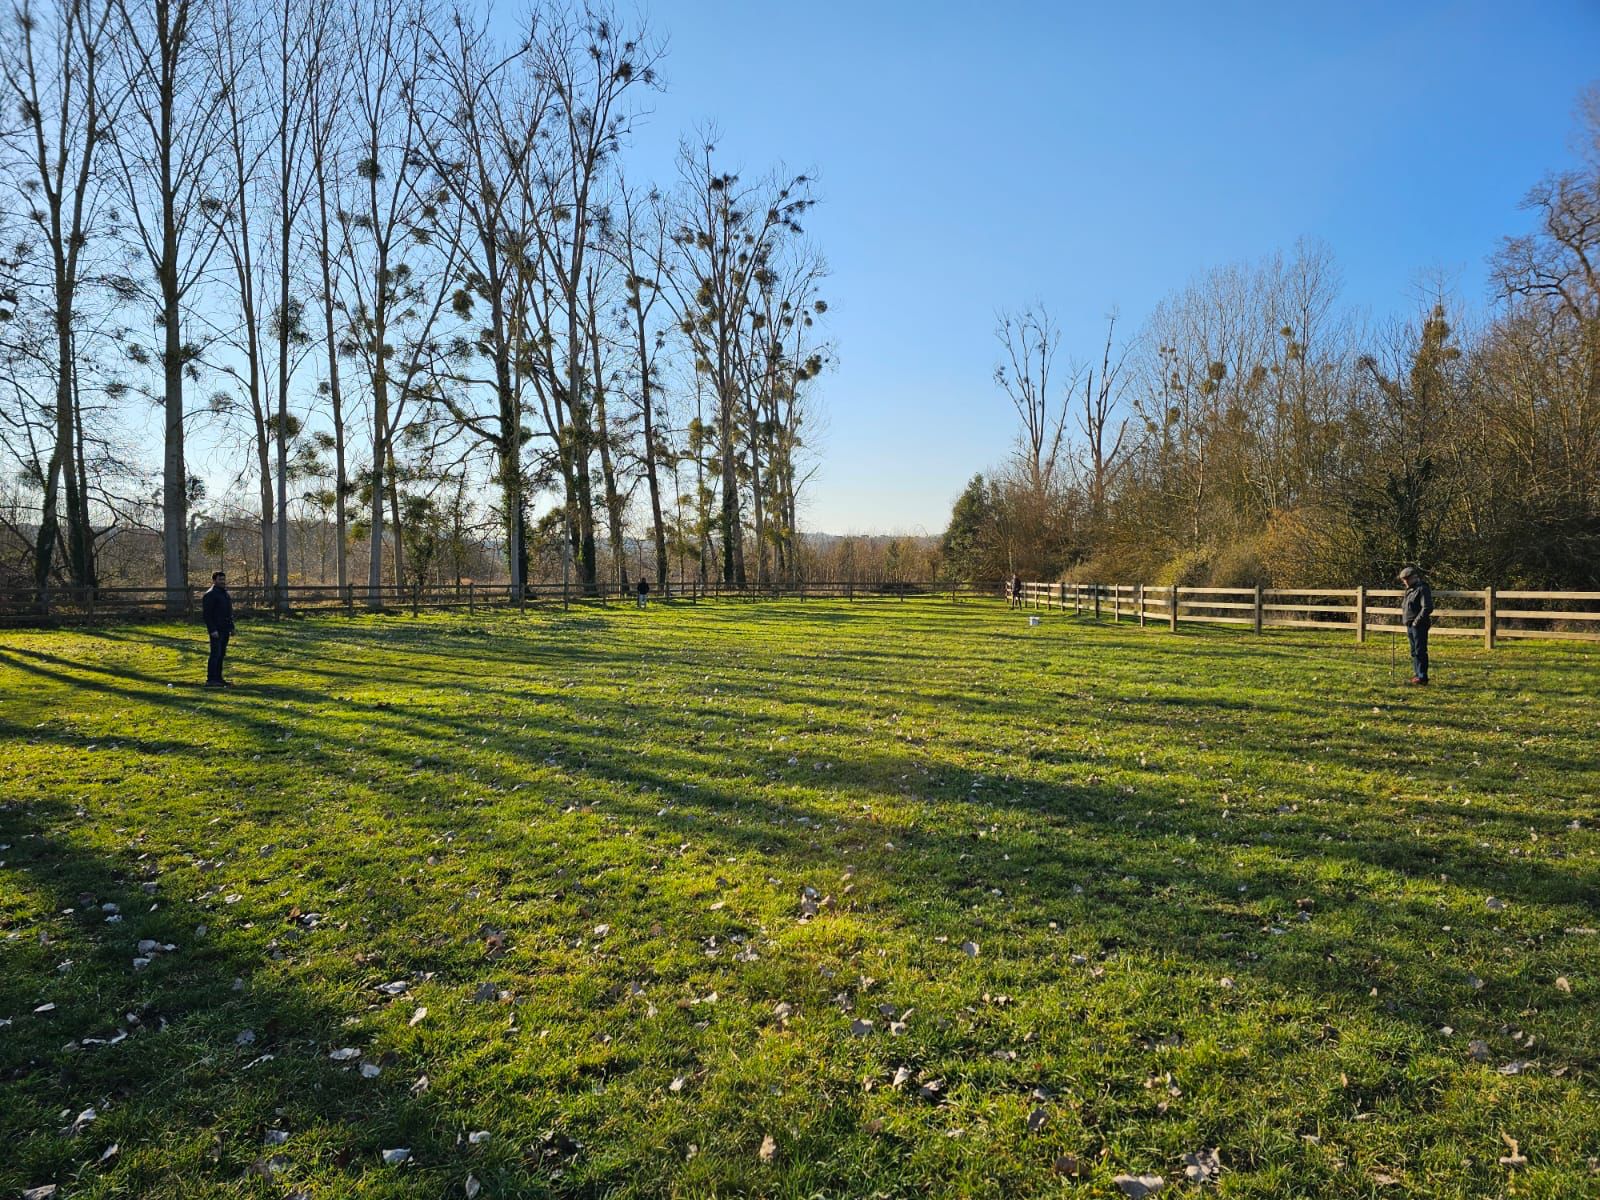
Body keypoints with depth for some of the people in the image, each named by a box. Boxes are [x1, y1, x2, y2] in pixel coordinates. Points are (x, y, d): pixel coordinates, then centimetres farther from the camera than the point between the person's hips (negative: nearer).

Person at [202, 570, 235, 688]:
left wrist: (231, 627, 18)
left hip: (225, 630, 9)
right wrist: (212, 630, -22)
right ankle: (210, 680, -9)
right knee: (215, 654, -10)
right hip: (216, 630, -9)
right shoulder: (210, 595, -11)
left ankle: (218, 679, 14)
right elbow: (206, 614, -16)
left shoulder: (225, 593, 18)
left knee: (221, 654, 10)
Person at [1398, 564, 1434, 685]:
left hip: (1419, 626, -10)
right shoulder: (1410, 590, 17)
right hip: (1410, 626, 10)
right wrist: (1403, 619, 14)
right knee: (1414, 652, 14)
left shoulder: (1422, 589, -12)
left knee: (1420, 651, -8)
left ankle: (1422, 677, -6)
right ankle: (1417, 674, 22)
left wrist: (1417, 621, -19)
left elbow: (1427, 608, -21)